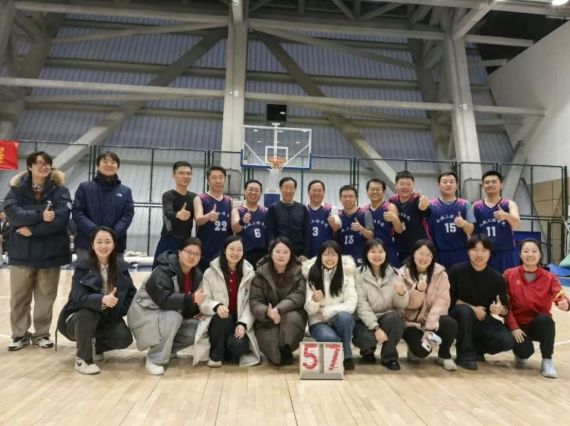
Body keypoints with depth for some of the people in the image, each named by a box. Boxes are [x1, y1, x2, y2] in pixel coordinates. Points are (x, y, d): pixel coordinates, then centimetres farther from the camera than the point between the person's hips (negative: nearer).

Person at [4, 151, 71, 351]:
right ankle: (20, 334, 24)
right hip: (22, 252, 1)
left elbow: (62, 216, -14)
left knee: (46, 296, 8)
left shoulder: (59, 189, -1)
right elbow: (11, 211, -13)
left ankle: (42, 334, 23)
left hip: (50, 252, -1)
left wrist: (33, 229, -17)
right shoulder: (17, 187, 4)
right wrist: (40, 216, -23)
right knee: (19, 297, 8)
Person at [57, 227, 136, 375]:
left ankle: (96, 347, 12)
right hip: (78, 318, -3)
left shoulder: (122, 267, -3)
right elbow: (79, 297, -26)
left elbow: (131, 294, 2)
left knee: (125, 338, -22)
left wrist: (118, 309, -16)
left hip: (107, 319, 3)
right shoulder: (82, 267, -13)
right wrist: (102, 299, -45)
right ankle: (82, 359, -14)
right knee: (88, 313, -36)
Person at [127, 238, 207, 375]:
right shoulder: (163, 272, -25)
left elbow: (188, 308, 4)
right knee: (173, 317, -36)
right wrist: (191, 299, -44)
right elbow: (164, 299, -40)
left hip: (171, 317, 7)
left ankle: (167, 350, 10)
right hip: (145, 315, -7)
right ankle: (155, 359, -17)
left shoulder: (196, 275, -2)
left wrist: (199, 308, -17)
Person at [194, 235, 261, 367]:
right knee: (222, 317, -35)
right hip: (218, 321, 0)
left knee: (237, 345, -29)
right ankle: (216, 355, -9)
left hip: (240, 323, 1)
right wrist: (216, 306, -28)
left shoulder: (249, 273, 2)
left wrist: (243, 324, -20)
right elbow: (203, 302, -6)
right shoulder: (210, 272, -1)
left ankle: (229, 351, 10)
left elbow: (251, 304, -4)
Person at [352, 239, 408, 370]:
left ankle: (389, 357, -7)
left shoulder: (393, 274, 2)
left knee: (392, 318, -32)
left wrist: (402, 293, -25)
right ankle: (368, 350, 8)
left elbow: (401, 305, -2)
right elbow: (361, 305, -13)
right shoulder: (359, 275, -6)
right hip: (366, 320, -2)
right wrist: (376, 327, -24)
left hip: (389, 319, 2)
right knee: (367, 338, -33)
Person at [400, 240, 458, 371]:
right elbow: (409, 305, -11)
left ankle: (444, 355, 0)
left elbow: (442, 301, -14)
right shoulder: (403, 273, -8)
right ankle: (415, 350, 13)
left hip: (432, 319, 2)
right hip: (410, 321, -2)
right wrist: (417, 290, -32)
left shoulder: (440, 273, -5)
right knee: (422, 349, -27)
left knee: (450, 324, -31)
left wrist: (430, 327, -24)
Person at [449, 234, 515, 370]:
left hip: (483, 320, 3)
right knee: (465, 310, -35)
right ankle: (465, 355, -19)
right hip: (458, 317, -2)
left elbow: (505, 309, -4)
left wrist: (501, 310, -27)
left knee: (507, 341, -21)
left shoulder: (497, 278, -5)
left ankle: (475, 348, 8)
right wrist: (473, 309, -19)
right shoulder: (457, 271, -11)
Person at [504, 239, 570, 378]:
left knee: (545, 319, -34)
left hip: (540, 325, 1)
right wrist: (513, 327, -17)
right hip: (518, 325, -1)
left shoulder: (550, 278, -3)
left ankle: (547, 360, -12)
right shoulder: (509, 274, -5)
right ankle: (521, 354, 14)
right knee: (524, 351, -27)